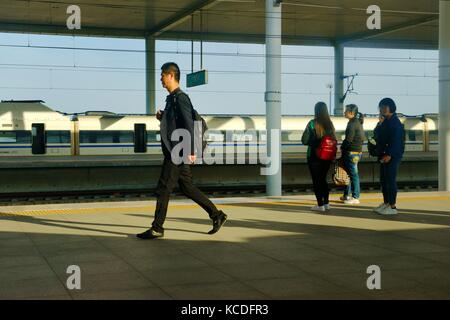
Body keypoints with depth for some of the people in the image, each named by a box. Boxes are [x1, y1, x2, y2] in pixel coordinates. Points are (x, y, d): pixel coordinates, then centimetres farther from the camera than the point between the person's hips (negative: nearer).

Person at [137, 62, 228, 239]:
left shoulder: (180, 98, -12)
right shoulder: (171, 98, 17)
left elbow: (189, 125, -19)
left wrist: (191, 151, -24)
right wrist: (162, 119, 7)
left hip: (177, 153, -10)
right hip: (173, 152, 10)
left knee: (163, 189, -5)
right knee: (187, 188, 12)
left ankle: (157, 228, 2)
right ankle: (216, 215, 18)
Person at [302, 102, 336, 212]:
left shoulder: (312, 124, -13)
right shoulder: (330, 124, 2)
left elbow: (304, 140, -12)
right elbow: (334, 140, 8)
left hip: (314, 157, -5)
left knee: (316, 181, 3)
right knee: (323, 179, 18)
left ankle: (320, 205, 2)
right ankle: (326, 203, 20)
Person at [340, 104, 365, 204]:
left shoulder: (353, 123, -16)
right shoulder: (357, 122, 14)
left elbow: (349, 139, -19)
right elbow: (362, 137, 18)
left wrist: (342, 147, -3)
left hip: (352, 152, -10)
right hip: (357, 151, 10)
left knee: (353, 174, -5)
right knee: (348, 173, 16)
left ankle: (355, 197, -1)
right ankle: (347, 195, 23)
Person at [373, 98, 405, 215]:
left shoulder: (396, 123, -11)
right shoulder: (384, 122, 15)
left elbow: (396, 141, -17)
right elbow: (376, 134, 12)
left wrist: (390, 155, -23)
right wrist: (379, 125, -4)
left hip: (393, 156, -9)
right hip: (383, 155, 9)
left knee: (390, 180, -7)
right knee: (383, 180, 12)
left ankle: (392, 207, -2)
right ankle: (386, 203, 22)